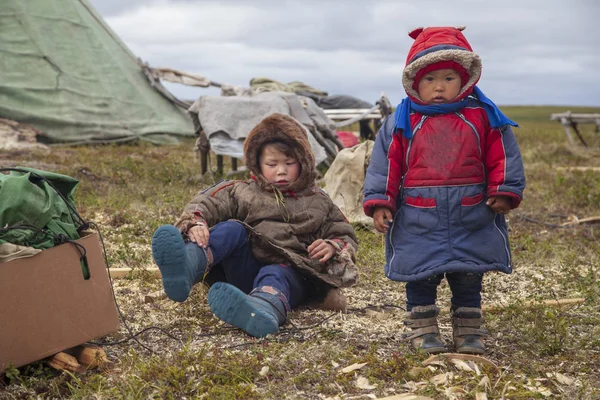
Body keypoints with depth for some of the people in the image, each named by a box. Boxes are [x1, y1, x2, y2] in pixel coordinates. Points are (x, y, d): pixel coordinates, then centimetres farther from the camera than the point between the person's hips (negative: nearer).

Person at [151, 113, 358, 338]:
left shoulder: (318, 202, 21)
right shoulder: (242, 192, 18)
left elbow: (346, 236, 21)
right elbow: (205, 204, 4)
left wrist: (333, 248, -4)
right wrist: (195, 223, -21)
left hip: (290, 271, -2)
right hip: (245, 268, 2)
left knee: (275, 275, -38)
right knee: (232, 229, -26)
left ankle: (265, 308, -80)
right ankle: (185, 269, -60)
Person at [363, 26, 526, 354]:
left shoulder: (483, 117, 0)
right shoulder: (402, 123, -2)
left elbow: (503, 157, 3)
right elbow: (385, 164, -2)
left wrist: (504, 192, -3)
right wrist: (379, 203, -7)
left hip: (472, 220, 1)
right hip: (418, 222, -1)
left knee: (468, 280, 12)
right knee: (421, 279, 7)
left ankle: (469, 332, 26)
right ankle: (422, 330, 22)